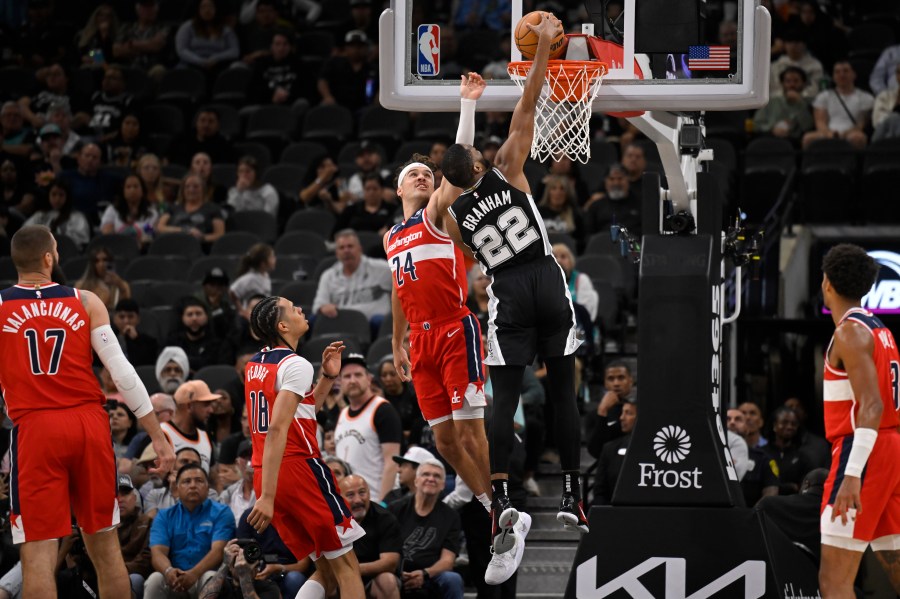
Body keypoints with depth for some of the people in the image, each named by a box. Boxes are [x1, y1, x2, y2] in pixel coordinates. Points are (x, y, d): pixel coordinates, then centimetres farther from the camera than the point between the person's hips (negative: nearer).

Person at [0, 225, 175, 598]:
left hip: (35, 429, -2)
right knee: (104, 544, 13)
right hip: (90, 426, 2)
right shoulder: (85, 302, 5)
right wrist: (158, 437, 3)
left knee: (38, 552, -3)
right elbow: (123, 373, -1)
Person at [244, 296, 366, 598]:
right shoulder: (296, 365, -11)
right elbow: (277, 429, -21)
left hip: (264, 474, 8)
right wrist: (268, 496, -26)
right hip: (299, 467, -8)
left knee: (326, 570, 13)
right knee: (346, 564, 0)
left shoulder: (254, 365, 16)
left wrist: (328, 377, 21)